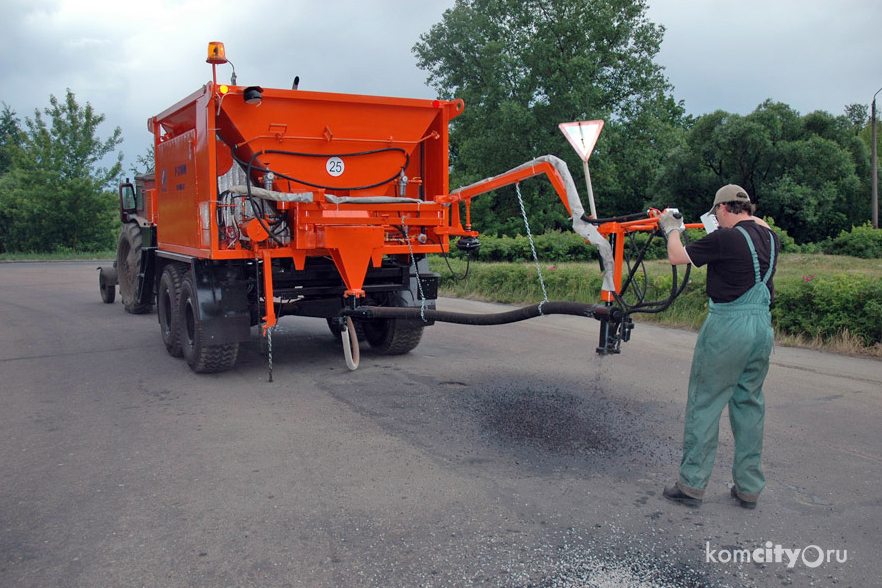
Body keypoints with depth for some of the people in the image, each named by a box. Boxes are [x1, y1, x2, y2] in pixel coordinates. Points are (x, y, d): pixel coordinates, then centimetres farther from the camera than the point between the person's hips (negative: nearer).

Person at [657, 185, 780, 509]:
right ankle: (749, 488, 21)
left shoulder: (724, 239, -15)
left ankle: (692, 485, 8)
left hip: (727, 326, -7)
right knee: (750, 404, 14)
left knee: (704, 404, 3)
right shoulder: (770, 237, 5)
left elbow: (676, 256, -5)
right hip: (763, 326, 7)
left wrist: (671, 229, 12)